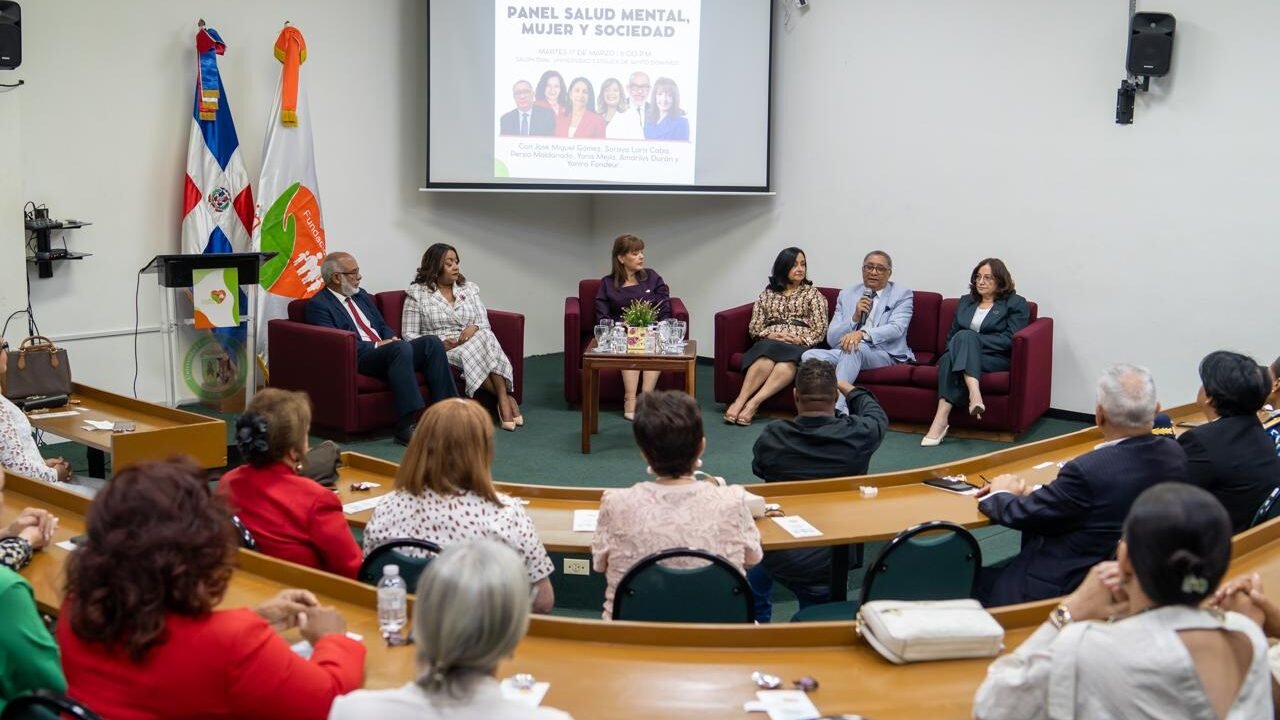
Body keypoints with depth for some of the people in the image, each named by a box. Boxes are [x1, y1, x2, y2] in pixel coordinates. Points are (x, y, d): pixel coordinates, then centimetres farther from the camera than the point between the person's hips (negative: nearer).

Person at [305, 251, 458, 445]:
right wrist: (376, 345, -15)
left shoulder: (361, 294, 23)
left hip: (386, 351, 8)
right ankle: (405, 427, -41)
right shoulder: (318, 304, -3)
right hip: (358, 359, -8)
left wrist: (392, 339, 3)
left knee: (431, 342, -15)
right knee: (402, 347, -36)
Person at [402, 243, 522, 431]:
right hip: (440, 351, -3)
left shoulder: (470, 289, 17)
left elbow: (484, 324, 10)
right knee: (469, 354, -37)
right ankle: (507, 399, -31)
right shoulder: (417, 294, 5)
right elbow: (409, 335, 0)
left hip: (473, 342, 3)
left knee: (485, 337, -33)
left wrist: (474, 328, -16)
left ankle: (504, 399, -37)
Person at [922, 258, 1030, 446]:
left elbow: (1010, 340, -5)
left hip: (996, 359, -4)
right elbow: (951, 335, 22)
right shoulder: (965, 301, 26)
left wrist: (972, 340, -11)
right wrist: (968, 342, -2)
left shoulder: (1016, 304, 9)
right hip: (960, 358, 4)